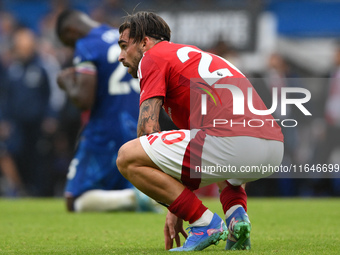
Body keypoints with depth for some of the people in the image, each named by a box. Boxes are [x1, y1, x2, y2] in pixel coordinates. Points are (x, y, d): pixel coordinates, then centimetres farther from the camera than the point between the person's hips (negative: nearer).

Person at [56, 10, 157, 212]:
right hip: (138, 132, 7)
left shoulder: (86, 47, -11)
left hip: (105, 132, -7)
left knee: (75, 202, 1)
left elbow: (84, 101, -19)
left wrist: (67, 83, -1)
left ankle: (132, 197, -23)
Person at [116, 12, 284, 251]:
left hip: (231, 140, -9)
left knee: (127, 157, 0)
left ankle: (205, 223, -2)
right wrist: (177, 208, 41)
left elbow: (148, 126, 0)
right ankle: (237, 214, 12)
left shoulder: (153, 57, 11)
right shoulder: (194, 55, 37)